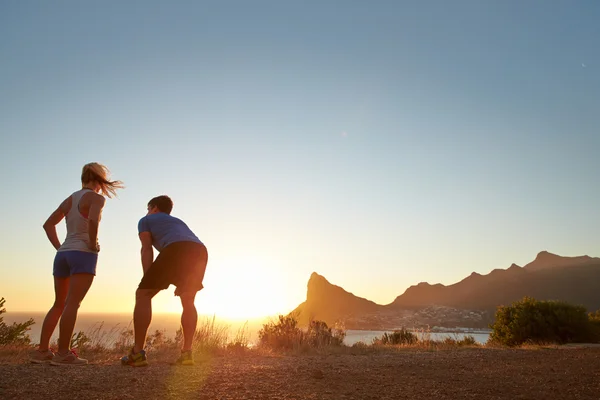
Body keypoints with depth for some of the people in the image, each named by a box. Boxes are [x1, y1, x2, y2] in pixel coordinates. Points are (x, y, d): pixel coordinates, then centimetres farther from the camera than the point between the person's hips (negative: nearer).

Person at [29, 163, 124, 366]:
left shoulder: (70, 199, 17)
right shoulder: (96, 197, -6)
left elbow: (48, 224, 18)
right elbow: (93, 220, -26)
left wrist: (59, 247, 12)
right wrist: (93, 244, -14)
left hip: (63, 254, 8)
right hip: (83, 254, -7)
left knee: (59, 304, 13)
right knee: (72, 304, -9)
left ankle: (42, 350, 13)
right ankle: (63, 354, -10)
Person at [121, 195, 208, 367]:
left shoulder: (146, 220, 29)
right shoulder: (178, 221, 43)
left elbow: (146, 249, 13)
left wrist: (147, 281, 7)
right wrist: (183, 282, 36)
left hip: (175, 249, -5)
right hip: (201, 251, 5)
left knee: (143, 295, 9)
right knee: (188, 301, 22)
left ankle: (137, 353, 4)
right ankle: (187, 352, 12)